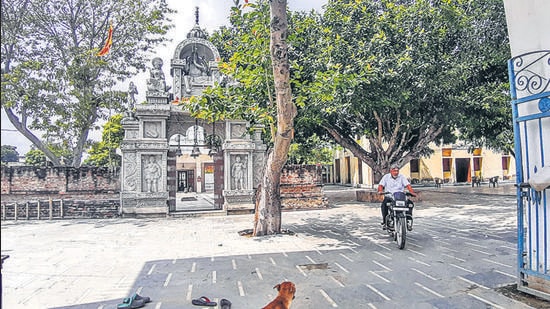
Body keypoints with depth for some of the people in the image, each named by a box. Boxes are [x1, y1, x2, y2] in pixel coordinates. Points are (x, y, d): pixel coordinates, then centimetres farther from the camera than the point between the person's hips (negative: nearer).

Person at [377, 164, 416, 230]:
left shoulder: (402, 177, 9)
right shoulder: (386, 177, 7)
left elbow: (408, 185, -2)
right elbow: (380, 185, -3)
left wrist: (412, 192, -21)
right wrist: (380, 191, -26)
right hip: (389, 197, -1)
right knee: (384, 204, -32)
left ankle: (409, 220, -16)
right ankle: (384, 221, -18)